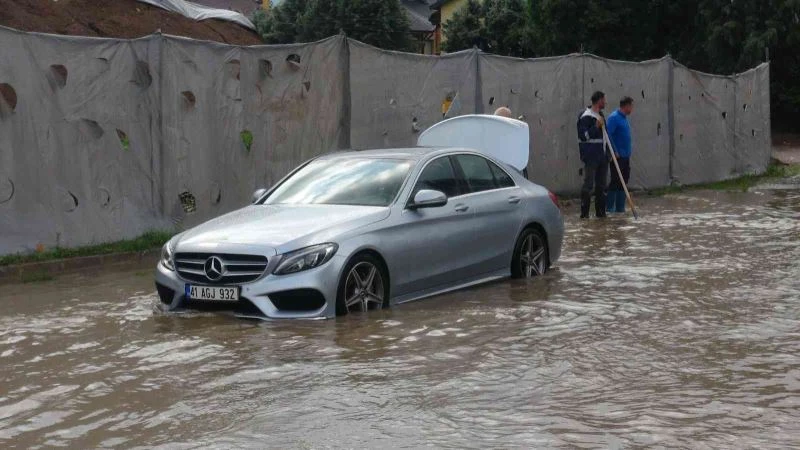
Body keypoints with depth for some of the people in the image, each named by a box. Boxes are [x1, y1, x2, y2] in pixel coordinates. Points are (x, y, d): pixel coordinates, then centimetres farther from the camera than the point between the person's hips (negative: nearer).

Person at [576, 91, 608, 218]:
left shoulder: (600, 115, 16)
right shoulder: (586, 117, -12)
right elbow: (583, 136, -18)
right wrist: (596, 126, -24)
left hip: (602, 156, 9)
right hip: (591, 156, -8)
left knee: (601, 184, 10)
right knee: (588, 184, -6)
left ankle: (600, 211, 17)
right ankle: (584, 213, -3)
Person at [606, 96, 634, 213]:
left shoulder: (624, 118, 16)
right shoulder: (614, 118, -13)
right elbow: (608, 134, -19)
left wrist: (628, 152, 18)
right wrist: (614, 152, -20)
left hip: (625, 156, 9)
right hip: (617, 156, -9)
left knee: (624, 181, 9)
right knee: (616, 181, -6)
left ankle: (620, 207, 14)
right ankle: (609, 207, 0)